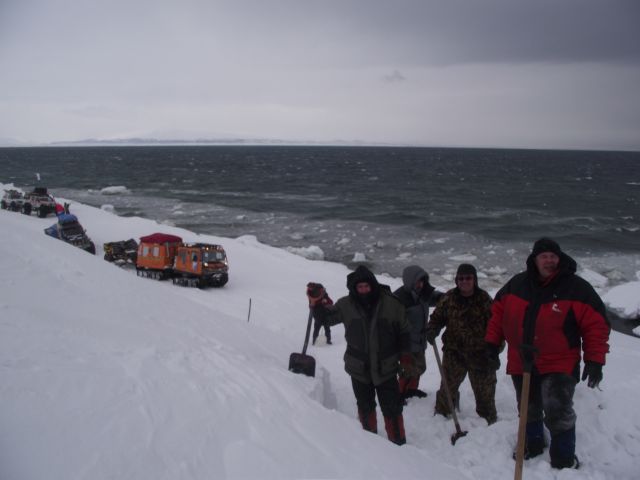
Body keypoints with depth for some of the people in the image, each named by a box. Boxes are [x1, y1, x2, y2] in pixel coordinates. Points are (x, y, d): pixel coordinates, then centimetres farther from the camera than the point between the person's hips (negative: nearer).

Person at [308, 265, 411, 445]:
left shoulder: (391, 303, -11)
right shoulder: (346, 305, -8)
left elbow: (403, 331, 1)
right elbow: (327, 317, 6)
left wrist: (405, 353, -2)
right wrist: (316, 303, -12)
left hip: (386, 368, -2)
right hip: (359, 369, 2)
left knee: (392, 408, 5)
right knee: (365, 407, 19)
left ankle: (398, 442, 23)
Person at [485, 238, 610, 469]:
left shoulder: (577, 288, -13)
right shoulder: (516, 284, -1)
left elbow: (596, 324, -11)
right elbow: (498, 312, 11)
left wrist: (595, 360, -16)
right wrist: (492, 343, 9)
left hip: (559, 365, -4)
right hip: (521, 362, 4)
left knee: (558, 413, -14)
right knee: (529, 410, 19)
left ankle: (564, 459, 4)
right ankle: (532, 445, 42)